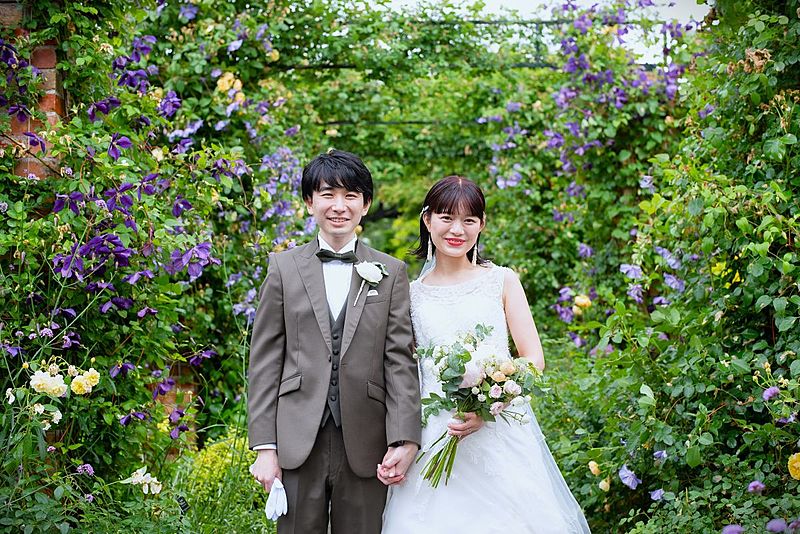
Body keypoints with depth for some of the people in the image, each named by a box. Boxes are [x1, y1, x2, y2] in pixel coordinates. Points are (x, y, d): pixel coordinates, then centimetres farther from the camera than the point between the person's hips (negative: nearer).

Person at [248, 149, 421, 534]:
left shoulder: (391, 273, 8)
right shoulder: (284, 267, 7)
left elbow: (400, 360, 1)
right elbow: (264, 362, 4)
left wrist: (404, 441, -10)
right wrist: (265, 447, -2)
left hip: (364, 447, 0)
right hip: (298, 445, 0)